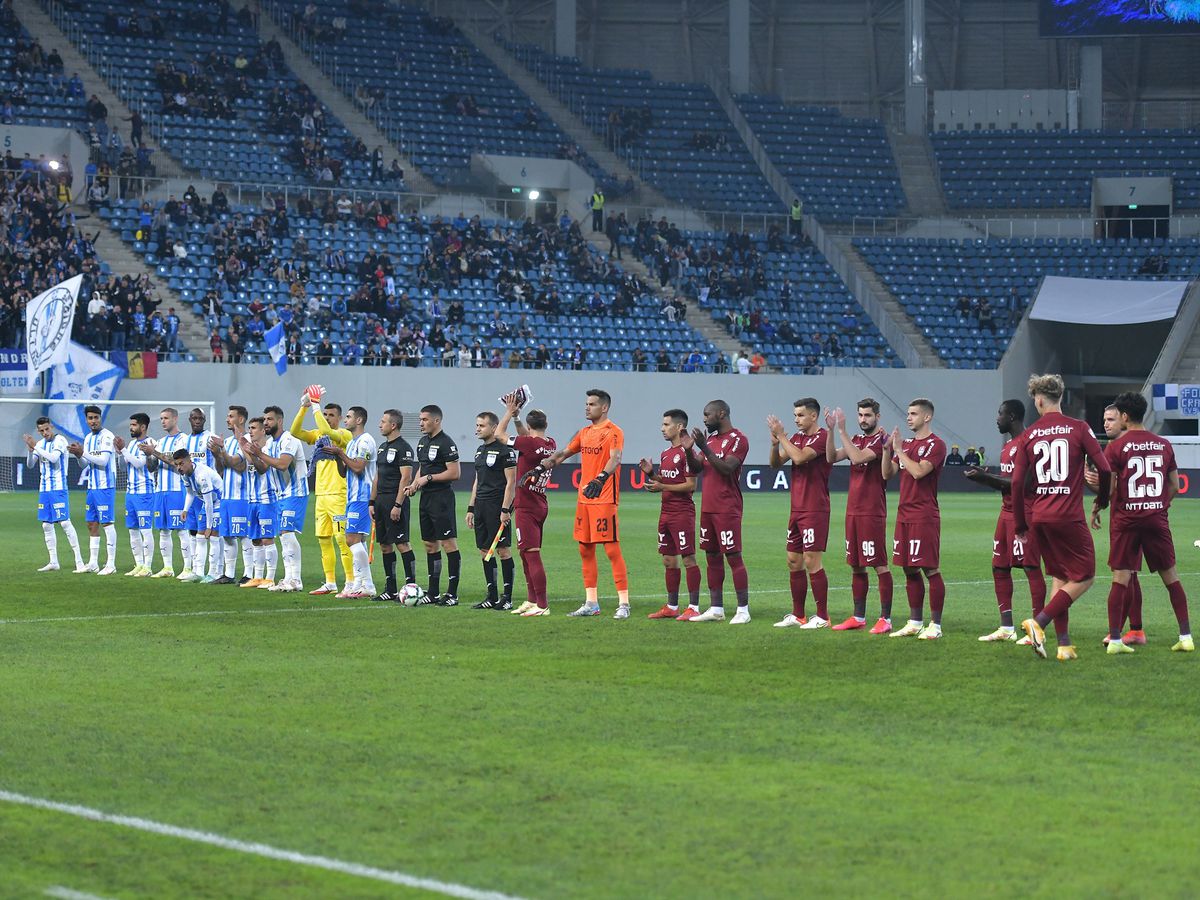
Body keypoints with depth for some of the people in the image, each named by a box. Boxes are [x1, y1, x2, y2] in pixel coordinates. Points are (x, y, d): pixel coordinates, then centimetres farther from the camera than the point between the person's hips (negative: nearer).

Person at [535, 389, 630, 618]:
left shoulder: (613, 432, -9)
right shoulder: (585, 432, 16)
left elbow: (615, 459, -25)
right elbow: (563, 453, 25)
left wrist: (601, 478, -42)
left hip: (605, 499, -9)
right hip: (583, 498, 9)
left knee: (611, 548, -9)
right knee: (585, 550, 11)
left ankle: (623, 603, -7)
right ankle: (591, 603, 18)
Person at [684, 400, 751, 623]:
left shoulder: (738, 440, -9)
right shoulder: (710, 439, 17)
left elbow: (726, 468, -21)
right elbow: (695, 469, 15)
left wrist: (704, 447, -24)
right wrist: (689, 450, -4)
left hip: (727, 510, -8)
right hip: (708, 508, 8)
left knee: (733, 556, -8)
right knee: (712, 557, 9)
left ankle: (743, 610, -6)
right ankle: (716, 609, 14)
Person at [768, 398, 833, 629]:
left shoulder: (821, 437, -11)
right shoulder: (797, 437, 15)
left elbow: (799, 457, -24)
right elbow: (776, 463, 12)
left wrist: (781, 435, -15)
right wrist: (775, 443, -6)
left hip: (815, 511, -9)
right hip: (797, 510, 9)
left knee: (812, 562, -9)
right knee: (794, 562, 10)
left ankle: (822, 617, -4)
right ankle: (797, 616, 17)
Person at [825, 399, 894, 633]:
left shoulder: (881, 440, -8)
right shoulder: (856, 439, 15)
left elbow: (858, 457, -22)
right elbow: (832, 457, 8)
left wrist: (842, 430, -18)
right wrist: (831, 430, -3)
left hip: (872, 513, -8)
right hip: (853, 510, 8)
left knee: (879, 565, -6)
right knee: (856, 566, 11)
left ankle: (885, 619, -4)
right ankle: (858, 617, 17)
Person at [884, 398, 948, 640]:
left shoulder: (935, 445, -8)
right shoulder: (907, 443, 16)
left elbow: (919, 471, -21)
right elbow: (887, 473, 11)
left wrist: (899, 450, -13)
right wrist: (888, 448, -2)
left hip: (925, 517, -8)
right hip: (905, 515, 8)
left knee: (930, 570, -6)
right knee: (910, 570, 10)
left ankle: (935, 625, -4)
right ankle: (915, 622, 17)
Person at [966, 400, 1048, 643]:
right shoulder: (1008, 446, 18)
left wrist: (986, 477, -18)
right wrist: (981, 476, 9)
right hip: (1007, 512, 11)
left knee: (1031, 568, -8)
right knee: (999, 568, 10)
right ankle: (1006, 628, 14)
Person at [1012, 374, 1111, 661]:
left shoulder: (1029, 435, 5)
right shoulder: (1078, 429, -3)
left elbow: (1017, 481, 3)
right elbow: (1104, 468, -5)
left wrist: (1020, 524, 12)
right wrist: (1102, 499, 15)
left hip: (1037, 517, 5)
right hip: (1068, 516, -4)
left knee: (1060, 577, 15)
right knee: (1084, 578, 4)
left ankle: (1064, 644, 10)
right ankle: (1038, 623, -12)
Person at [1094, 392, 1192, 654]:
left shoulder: (1115, 447, -6)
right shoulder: (1164, 445, 6)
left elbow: (1108, 487, -10)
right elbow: (1174, 485, 9)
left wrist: (1095, 509, 6)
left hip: (1125, 519, -3)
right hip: (1157, 518, 3)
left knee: (1120, 578, -1)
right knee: (1171, 576, 10)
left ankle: (1115, 639, -4)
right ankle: (1186, 636, 9)